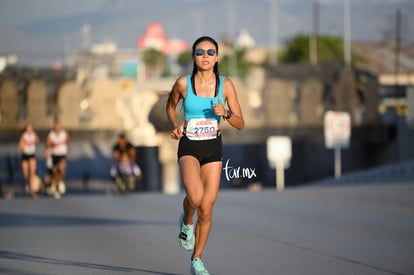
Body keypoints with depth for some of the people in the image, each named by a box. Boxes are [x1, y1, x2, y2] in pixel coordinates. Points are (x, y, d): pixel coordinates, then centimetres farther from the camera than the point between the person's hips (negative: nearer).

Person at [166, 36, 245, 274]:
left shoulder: (226, 85, -3)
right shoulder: (183, 83, -6)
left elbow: (240, 124, 0)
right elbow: (170, 105, 15)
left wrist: (225, 113, -19)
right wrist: (174, 126, -2)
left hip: (213, 148, 2)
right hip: (189, 147, -2)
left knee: (207, 208, 1)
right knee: (195, 195, -28)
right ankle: (187, 221, 8)